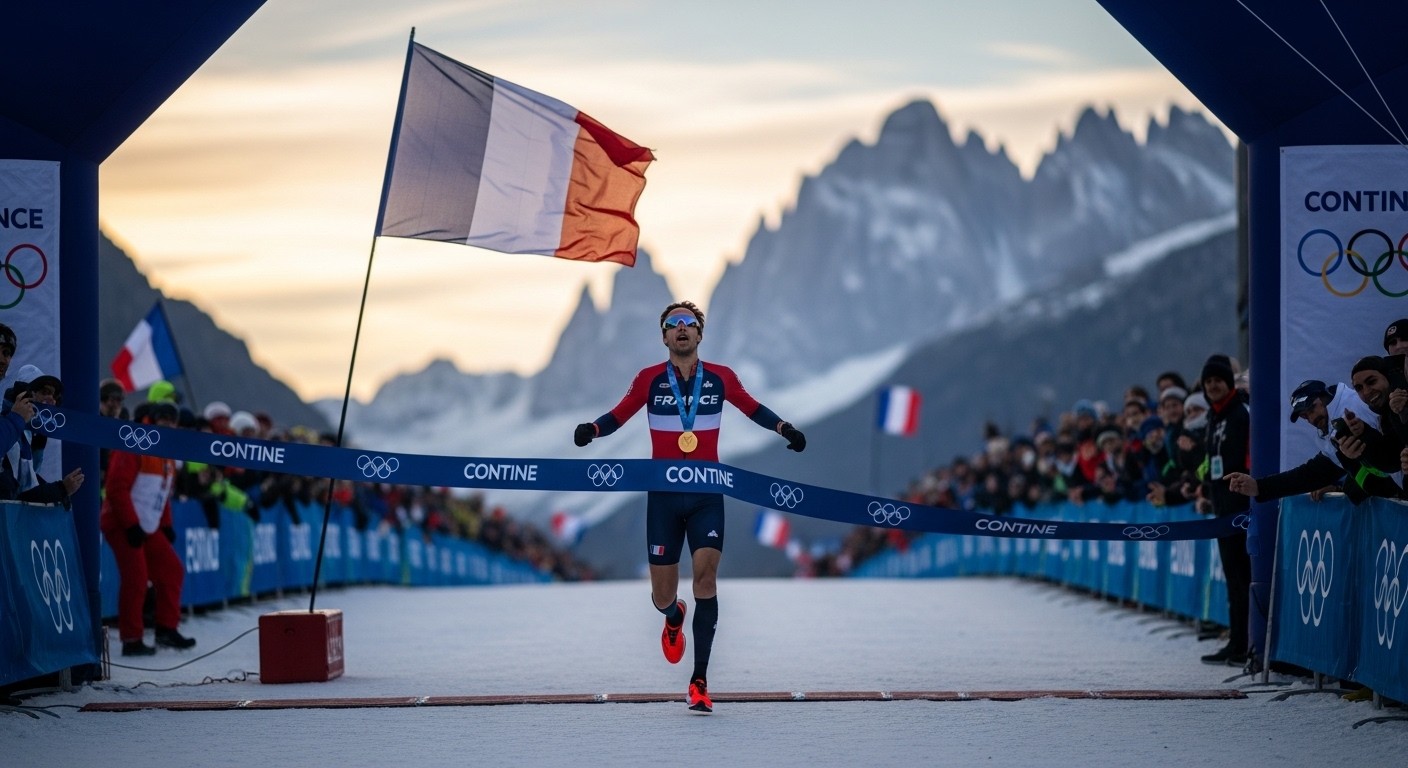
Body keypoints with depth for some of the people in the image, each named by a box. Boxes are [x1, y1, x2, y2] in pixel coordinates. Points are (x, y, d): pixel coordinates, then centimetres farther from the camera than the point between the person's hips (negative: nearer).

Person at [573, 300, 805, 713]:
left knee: (706, 572, -19)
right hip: (663, 496, 0)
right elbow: (618, 415, 7)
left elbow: (752, 407, 17)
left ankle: (700, 681, -16)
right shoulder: (650, 380, 1)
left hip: (707, 495, 0)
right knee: (662, 596, 1)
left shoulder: (720, 378, 4)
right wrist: (591, 429, -13)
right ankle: (674, 617, 44)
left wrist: (784, 428, 2)